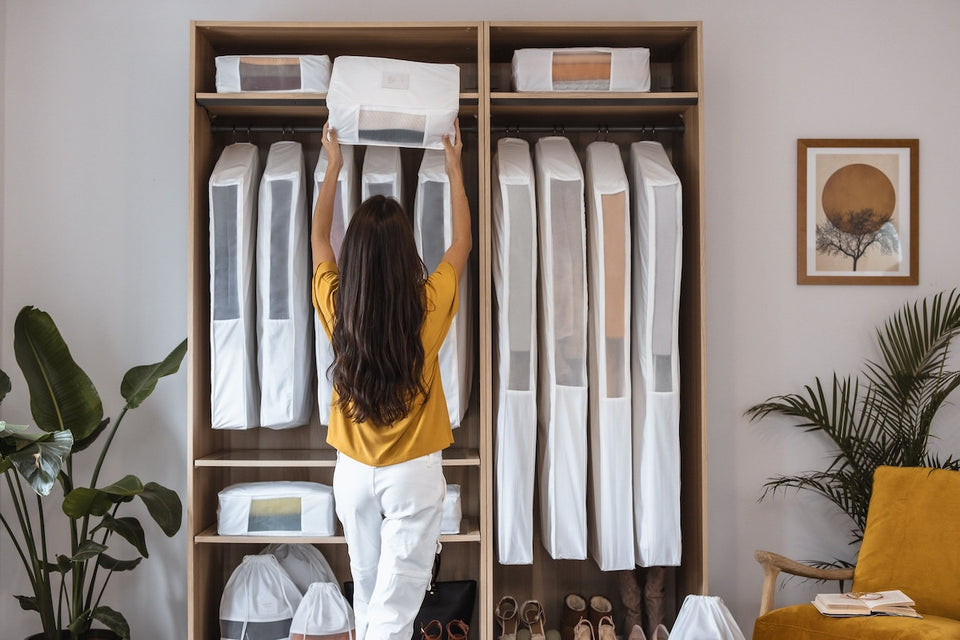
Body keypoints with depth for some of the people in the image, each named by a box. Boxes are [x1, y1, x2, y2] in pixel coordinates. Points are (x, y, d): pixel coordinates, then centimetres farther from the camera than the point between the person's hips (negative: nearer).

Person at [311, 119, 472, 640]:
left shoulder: (335, 307, -11)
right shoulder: (428, 308, -16)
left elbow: (318, 236, 10)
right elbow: (462, 243, 4)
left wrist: (333, 166, 21)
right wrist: (454, 170, 15)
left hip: (354, 474, 3)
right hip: (413, 476, -3)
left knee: (367, 590, 22)